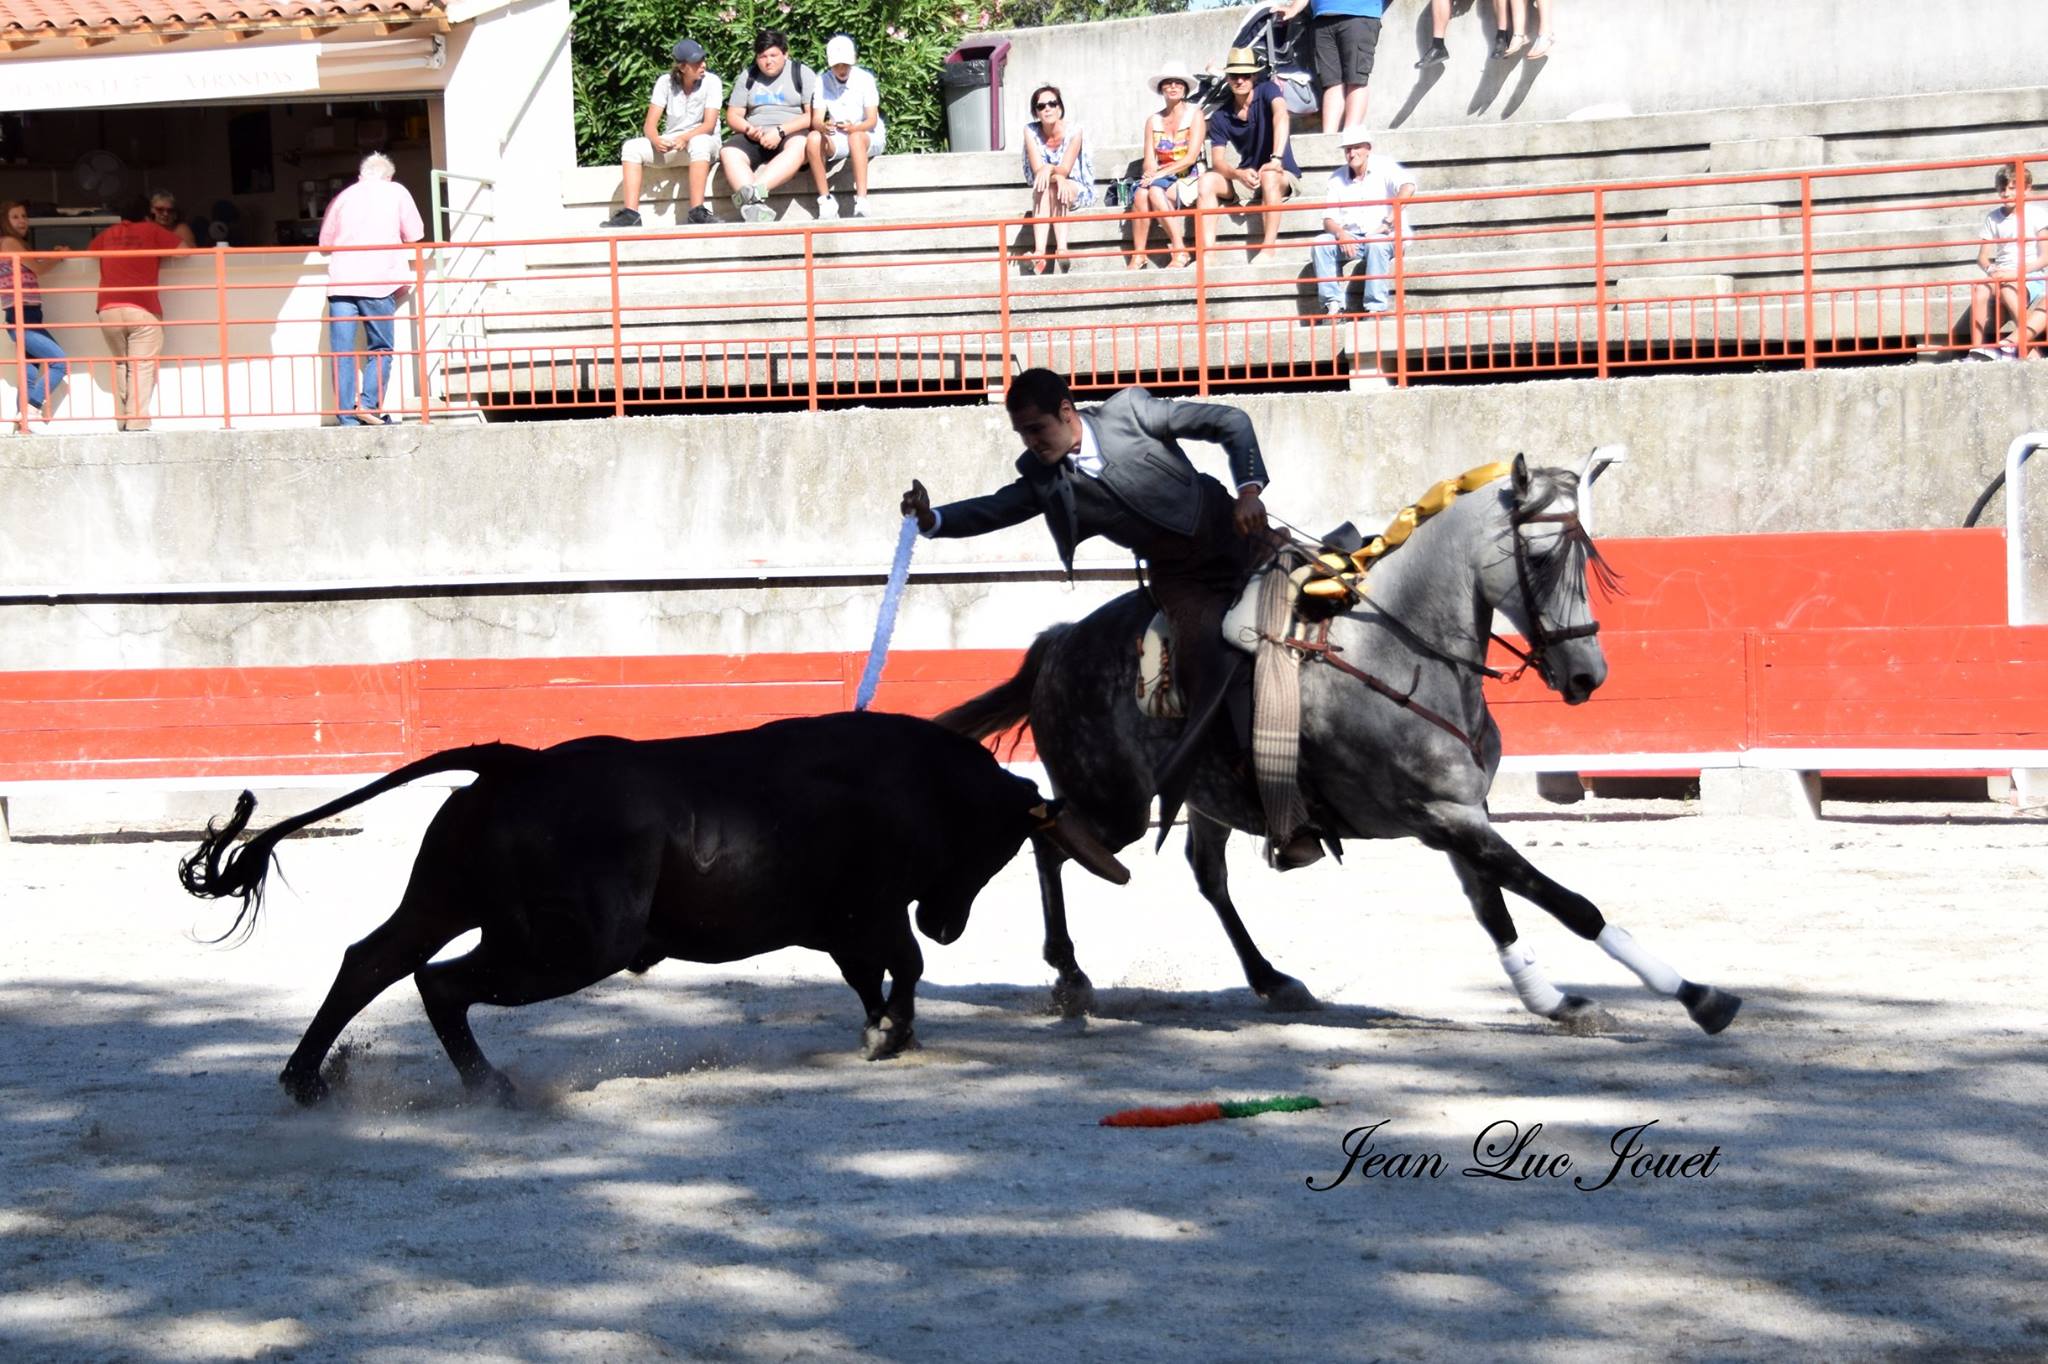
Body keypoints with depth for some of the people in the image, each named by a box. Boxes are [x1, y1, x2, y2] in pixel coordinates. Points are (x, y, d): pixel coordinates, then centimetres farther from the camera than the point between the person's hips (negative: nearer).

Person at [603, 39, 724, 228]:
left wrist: (685, 138, -34)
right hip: (670, 144, 3)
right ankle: (630, 213, -29)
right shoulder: (665, 82, -2)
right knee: (631, 147, -20)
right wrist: (656, 141, -29)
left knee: (699, 142, -39)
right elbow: (650, 124, -6)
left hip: (701, 140, -3)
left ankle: (697, 211, -43)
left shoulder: (711, 82, -8)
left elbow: (709, 124, -16)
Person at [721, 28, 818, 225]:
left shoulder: (802, 73, 5)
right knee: (729, 153, -28)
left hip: (792, 133, -3)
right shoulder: (748, 76, 16)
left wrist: (781, 131, -16)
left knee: (798, 146, -39)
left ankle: (755, 191, -56)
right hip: (754, 137, 3)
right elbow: (733, 116, 13)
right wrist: (749, 130, -9)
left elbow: (814, 115, -5)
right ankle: (756, 206, -48)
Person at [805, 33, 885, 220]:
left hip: (870, 137, -3)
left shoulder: (864, 78, -10)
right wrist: (824, 126, -35)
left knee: (855, 137, -38)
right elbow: (816, 119, -9)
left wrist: (853, 128, -37)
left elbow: (872, 120, -15)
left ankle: (862, 202, -44)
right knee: (814, 139, -29)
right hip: (838, 140, 3)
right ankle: (826, 201, -24)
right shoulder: (823, 82, -2)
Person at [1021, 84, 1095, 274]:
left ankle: (1061, 249, -48)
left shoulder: (1073, 130, -13)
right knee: (1042, 187, -33)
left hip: (1077, 190, -2)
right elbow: (1037, 169, -15)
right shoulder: (1031, 131, -7)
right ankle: (1039, 252, -51)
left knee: (1049, 188, -34)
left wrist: (1049, 169, -42)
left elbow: (1065, 169, -20)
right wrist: (1058, 176, -35)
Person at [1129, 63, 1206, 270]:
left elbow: (1191, 157, -10)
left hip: (1188, 179, -3)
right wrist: (1149, 175, -19)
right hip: (1161, 179, 3)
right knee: (1141, 193, -32)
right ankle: (1138, 255, -33)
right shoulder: (1153, 121, 13)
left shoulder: (1195, 114, 1)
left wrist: (1158, 175, -19)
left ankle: (1179, 251, -32)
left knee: (1155, 190, -34)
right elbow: (1149, 161, 6)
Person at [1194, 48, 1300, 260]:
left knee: (1269, 176, -38)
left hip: (1283, 177, -4)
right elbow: (1217, 161, -8)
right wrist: (1239, 174, -31)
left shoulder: (1267, 91, -10)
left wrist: (1276, 159, -46)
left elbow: (1281, 116, -31)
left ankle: (1268, 249, -36)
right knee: (1207, 181, -20)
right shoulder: (1220, 117, -1)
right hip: (1245, 179, 4)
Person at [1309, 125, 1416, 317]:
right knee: (1320, 244, -21)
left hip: (1386, 236, -4)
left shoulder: (1383, 166, -1)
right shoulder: (1338, 179, 11)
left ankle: (1376, 307, -36)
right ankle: (1334, 303, -25)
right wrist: (1340, 233, -19)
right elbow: (1328, 220, 5)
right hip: (1350, 237, 4)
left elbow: (1407, 186, -21)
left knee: (1376, 243, -37)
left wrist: (1388, 221, -29)